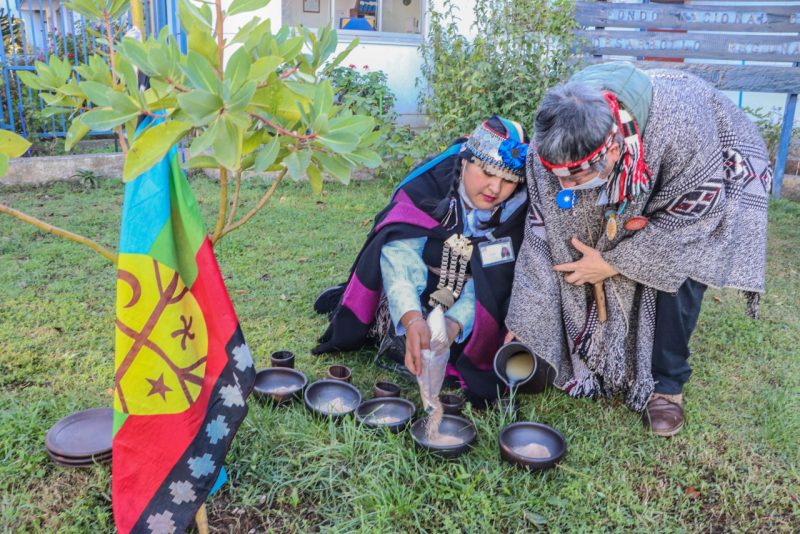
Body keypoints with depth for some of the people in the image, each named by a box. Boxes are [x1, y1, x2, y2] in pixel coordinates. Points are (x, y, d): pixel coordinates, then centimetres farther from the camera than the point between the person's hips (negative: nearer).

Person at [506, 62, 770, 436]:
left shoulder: (681, 128, -45)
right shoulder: (552, 146, -32)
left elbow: (693, 210, -29)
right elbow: (543, 234, -25)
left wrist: (613, 263, -27)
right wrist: (525, 324, -22)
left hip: (710, 176, -3)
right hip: (625, 196, 3)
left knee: (678, 273, -19)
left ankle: (665, 384, 0)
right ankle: (609, 364, 13)